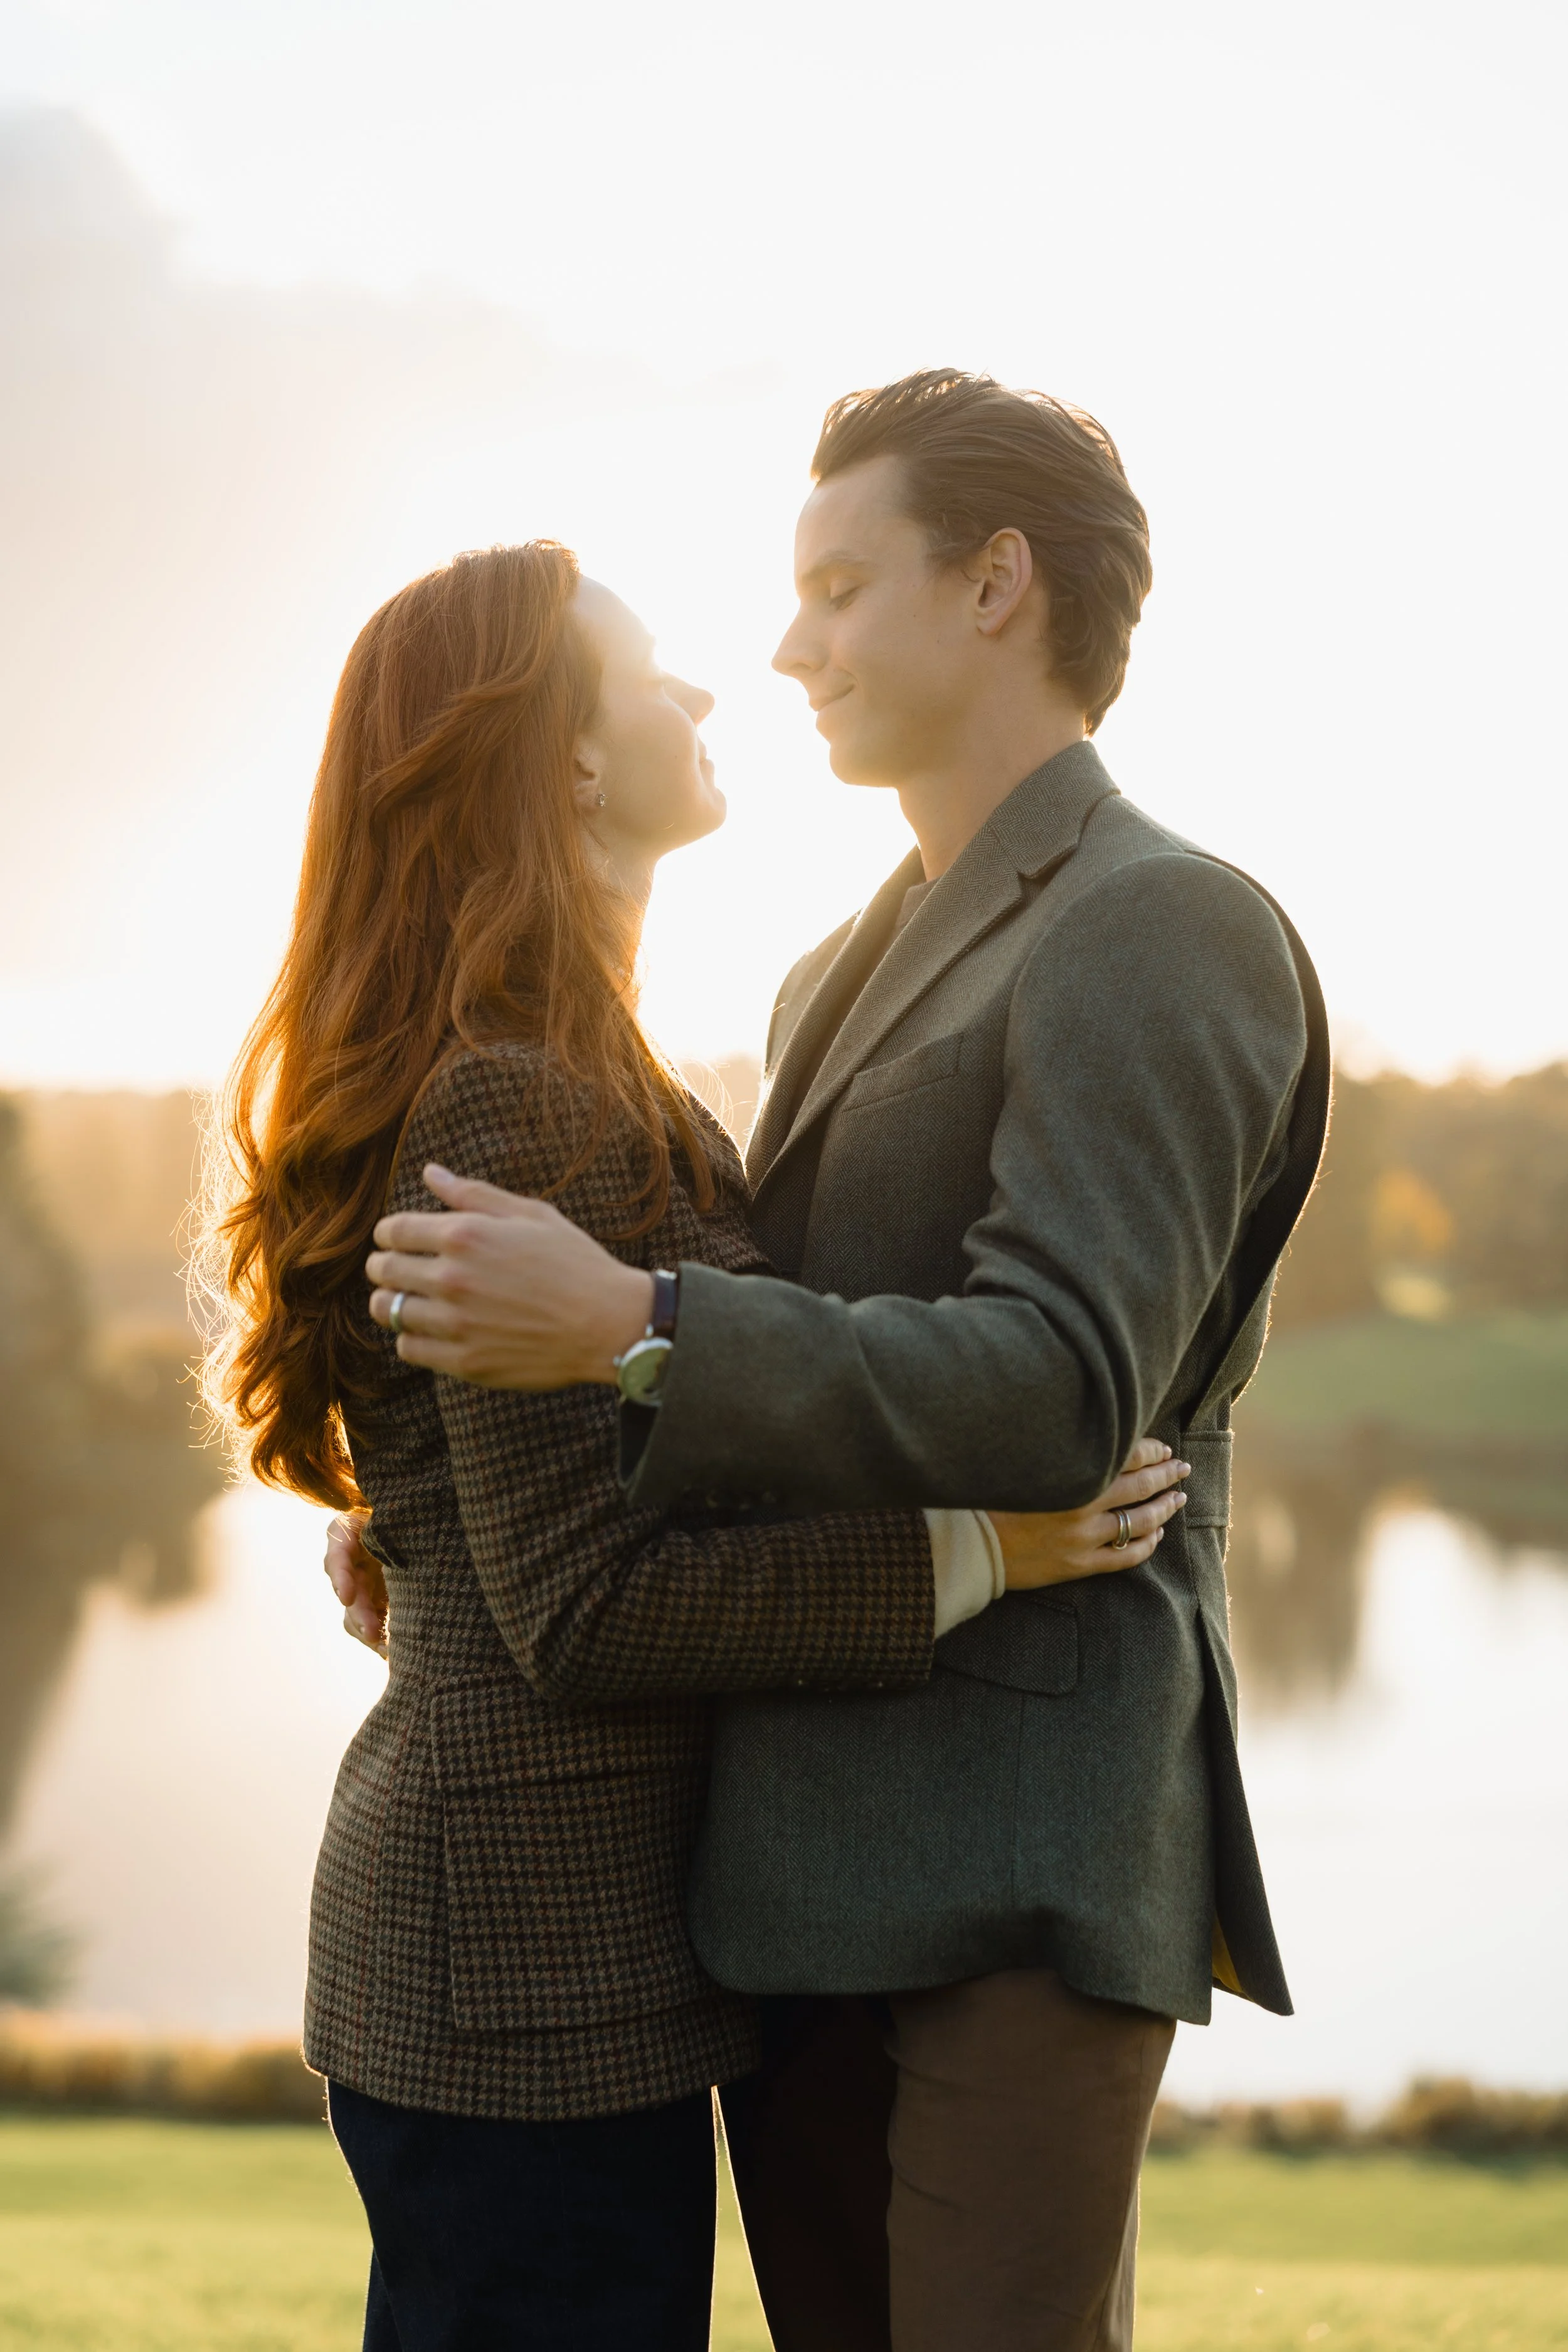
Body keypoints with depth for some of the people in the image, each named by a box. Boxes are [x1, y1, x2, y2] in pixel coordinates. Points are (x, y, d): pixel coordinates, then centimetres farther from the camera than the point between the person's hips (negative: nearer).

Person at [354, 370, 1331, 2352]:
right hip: (800, 1852, 9)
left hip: (1018, 1863, -9)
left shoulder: (1164, 935, -10)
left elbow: (1060, 1388, -21)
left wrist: (624, 1327, -25)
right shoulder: (845, 975, 19)